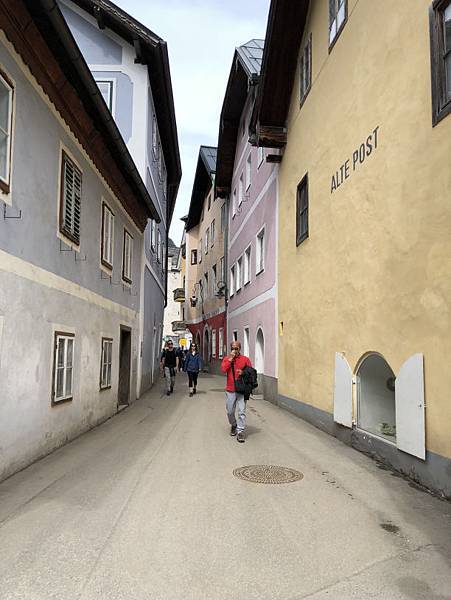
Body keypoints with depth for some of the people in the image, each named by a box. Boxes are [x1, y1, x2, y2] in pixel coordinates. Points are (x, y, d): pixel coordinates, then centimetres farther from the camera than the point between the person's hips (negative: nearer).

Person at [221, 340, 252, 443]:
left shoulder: (245, 359, 2)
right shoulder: (226, 359, 6)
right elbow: (223, 370, -11)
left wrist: (243, 372, -14)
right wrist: (230, 359, -13)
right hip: (230, 390, 2)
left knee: (242, 412, -7)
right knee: (230, 411, 12)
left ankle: (240, 431, 0)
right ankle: (233, 425, 37)